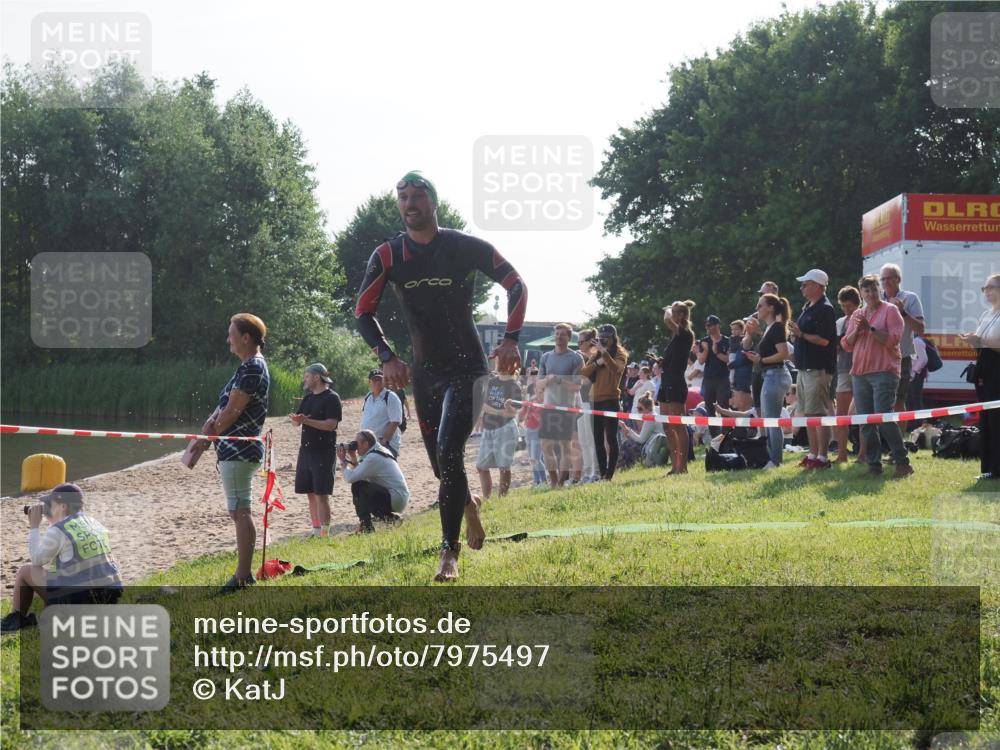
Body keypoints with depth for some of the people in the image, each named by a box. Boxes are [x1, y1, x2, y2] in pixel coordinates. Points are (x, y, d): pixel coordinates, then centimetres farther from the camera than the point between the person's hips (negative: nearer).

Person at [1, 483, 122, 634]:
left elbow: (36, 559, 3)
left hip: (78, 599, -7)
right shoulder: (93, 523, 11)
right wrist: (52, 521, 26)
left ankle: (15, 620, 22)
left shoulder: (58, 530, -11)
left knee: (25, 571, 11)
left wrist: (34, 527, 11)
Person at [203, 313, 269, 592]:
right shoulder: (250, 366, 17)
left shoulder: (252, 368, -15)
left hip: (239, 451, -11)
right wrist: (212, 421, -1)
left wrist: (210, 435, -4)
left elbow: (233, 411, -17)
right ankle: (243, 573, 17)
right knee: (239, 512, 13)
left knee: (240, 512, -9)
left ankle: (243, 577, -9)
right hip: (236, 450, 11)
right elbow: (227, 403, 18)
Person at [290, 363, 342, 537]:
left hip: (323, 451, -8)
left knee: (321, 494, -9)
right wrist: (295, 419, -9)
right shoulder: (309, 398, 16)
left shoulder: (332, 398, -8)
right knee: (311, 493, 9)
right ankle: (316, 530, 15)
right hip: (306, 449, 8)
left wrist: (306, 420, -23)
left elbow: (331, 424, -18)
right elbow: (297, 421, 15)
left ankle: (324, 533, -9)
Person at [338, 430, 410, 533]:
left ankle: (365, 526, -11)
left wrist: (343, 461, -7)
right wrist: (353, 458, 6)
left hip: (395, 500, -10)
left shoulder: (373, 458, -17)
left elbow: (350, 478, -21)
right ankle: (391, 518, 16)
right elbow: (358, 473, 17)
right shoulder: (380, 451, 13)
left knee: (357, 487, -14)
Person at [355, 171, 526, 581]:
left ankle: (450, 551, -12)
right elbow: (363, 312, 3)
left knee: (448, 454, -20)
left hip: (467, 368, -4)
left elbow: (516, 285, 0)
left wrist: (510, 339, -11)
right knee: (441, 463, 10)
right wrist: (387, 357, -11)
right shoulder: (388, 255, -2)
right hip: (424, 373, 4)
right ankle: (468, 504, 45)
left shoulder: (466, 247, -9)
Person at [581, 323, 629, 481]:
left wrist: (604, 352, -28)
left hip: (610, 400, -6)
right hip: (594, 400, 6)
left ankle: (609, 474, -10)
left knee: (611, 438, -8)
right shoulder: (595, 354, 15)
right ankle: (602, 473, 11)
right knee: (598, 439, 7)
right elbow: (583, 373, 4)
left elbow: (615, 369, -21)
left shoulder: (620, 354, 1)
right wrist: (597, 362, -9)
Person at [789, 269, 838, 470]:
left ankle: (822, 457, -9)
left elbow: (824, 340, -21)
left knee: (818, 414, -10)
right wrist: (795, 333, 4)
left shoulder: (825, 309, -13)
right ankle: (813, 454, 18)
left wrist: (801, 334, -15)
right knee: (808, 413, 12)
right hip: (805, 368, 10)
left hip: (818, 369, -10)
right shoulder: (807, 308, 18)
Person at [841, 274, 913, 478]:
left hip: (884, 372, -6)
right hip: (860, 373, 6)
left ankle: (902, 462, -9)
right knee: (865, 422, 3)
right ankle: (874, 465, 7)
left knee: (884, 417, -15)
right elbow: (847, 344, 15)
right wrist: (856, 330, -4)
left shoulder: (890, 310, 1)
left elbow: (893, 339, -10)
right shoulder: (857, 314, 18)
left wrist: (870, 329, -15)